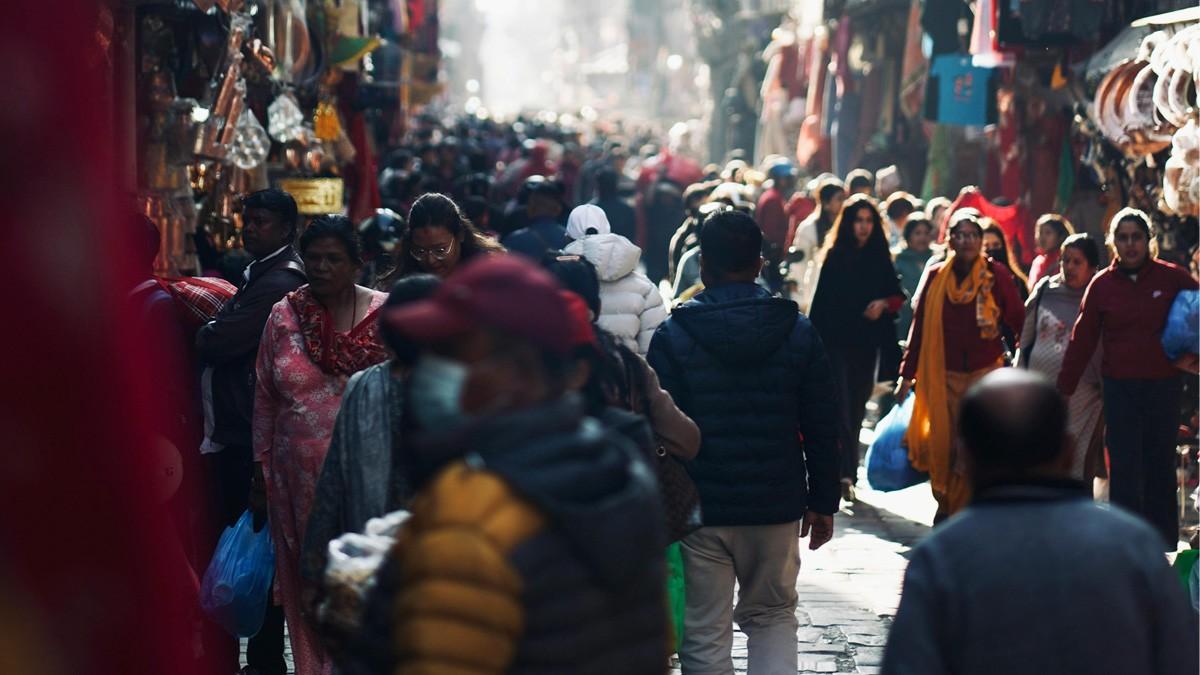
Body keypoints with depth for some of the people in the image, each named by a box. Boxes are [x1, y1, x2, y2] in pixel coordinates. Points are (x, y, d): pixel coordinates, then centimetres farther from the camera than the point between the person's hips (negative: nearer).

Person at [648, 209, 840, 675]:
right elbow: (822, 428, 2)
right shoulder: (798, 331, 1)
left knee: (705, 634, 6)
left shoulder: (673, 336, -6)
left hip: (700, 510, -2)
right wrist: (823, 501, 11)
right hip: (777, 507, 2)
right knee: (773, 617, 18)